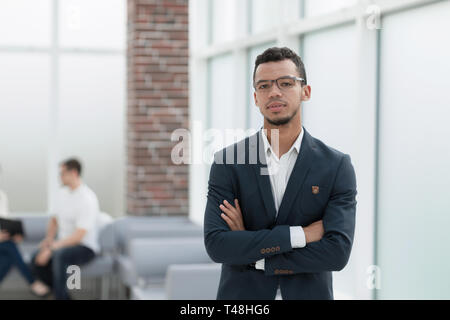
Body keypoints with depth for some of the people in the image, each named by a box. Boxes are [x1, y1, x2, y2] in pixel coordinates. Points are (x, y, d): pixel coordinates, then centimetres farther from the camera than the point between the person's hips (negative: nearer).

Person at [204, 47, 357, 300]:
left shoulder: (336, 166, -4)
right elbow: (216, 244, -13)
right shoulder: (228, 163, -3)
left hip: (308, 293, 0)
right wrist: (300, 234, -17)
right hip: (242, 293, 0)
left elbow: (338, 252, -14)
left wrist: (255, 257, -13)